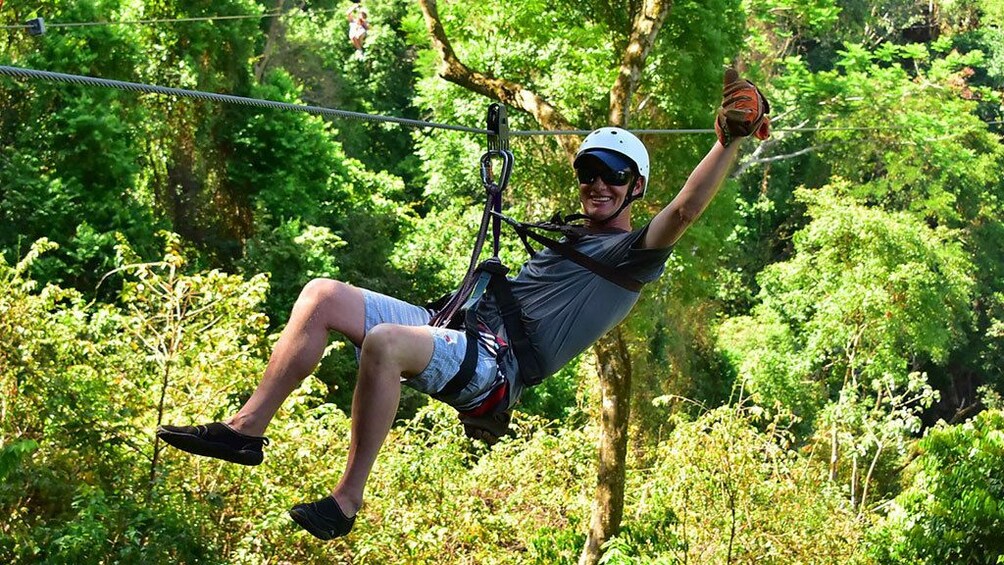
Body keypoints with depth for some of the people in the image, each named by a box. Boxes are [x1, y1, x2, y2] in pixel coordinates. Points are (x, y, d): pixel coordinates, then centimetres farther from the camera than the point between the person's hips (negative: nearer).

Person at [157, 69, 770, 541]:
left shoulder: (635, 253, 3)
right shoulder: (568, 236, 29)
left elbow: (683, 210, -15)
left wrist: (729, 143, -26)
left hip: (496, 365, -9)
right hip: (458, 327, 9)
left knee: (384, 342, -38)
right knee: (322, 294, -5)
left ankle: (347, 501, -25)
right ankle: (246, 428, -5)